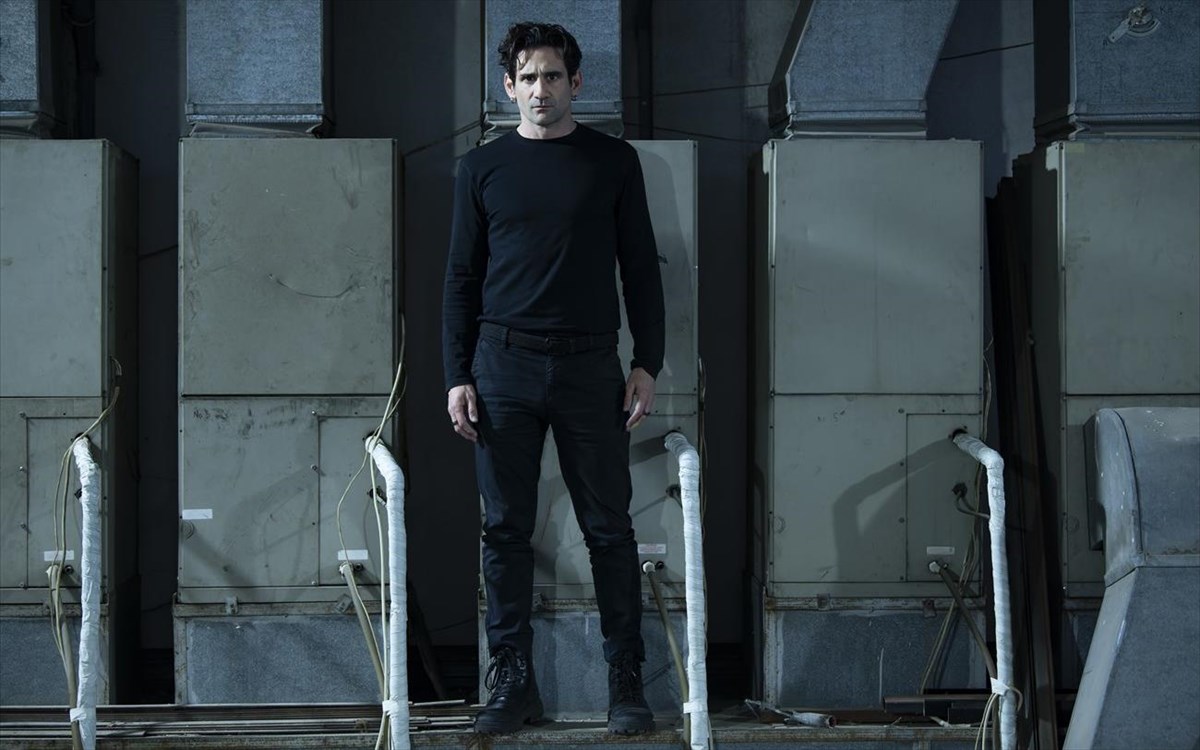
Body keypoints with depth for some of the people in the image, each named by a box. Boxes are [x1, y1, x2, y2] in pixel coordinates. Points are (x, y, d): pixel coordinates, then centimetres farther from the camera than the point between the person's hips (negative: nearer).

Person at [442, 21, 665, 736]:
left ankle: (627, 679, 10)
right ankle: (514, 681, 11)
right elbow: (462, 278, 8)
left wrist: (648, 366, -2)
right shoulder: (483, 168, 7)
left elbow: (642, 268, 6)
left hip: (590, 367, -1)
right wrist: (457, 376, 0)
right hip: (504, 365, 1)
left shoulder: (613, 161, 5)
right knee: (506, 531, 3)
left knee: (610, 529, 2)